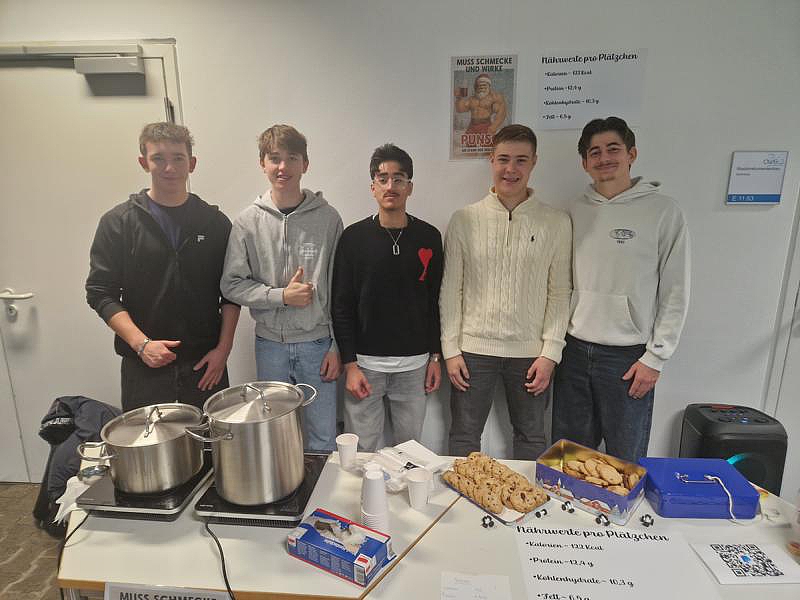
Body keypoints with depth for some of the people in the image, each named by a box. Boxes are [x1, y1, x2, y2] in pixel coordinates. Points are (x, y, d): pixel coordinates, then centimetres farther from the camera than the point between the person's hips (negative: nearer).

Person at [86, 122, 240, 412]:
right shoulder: (118, 222, 0)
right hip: (144, 368, -1)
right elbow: (100, 293, -2)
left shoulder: (215, 222, 4)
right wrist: (141, 343, -13)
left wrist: (223, 348, -4)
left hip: (206, 364, 1)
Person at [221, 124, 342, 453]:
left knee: (324, 439, 9)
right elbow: (232, 284, -1)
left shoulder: (328, 217, -4)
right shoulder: (248, 222, -2)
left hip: (318, 343, -1)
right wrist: (282, 295, -14)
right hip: (270, 345, 1)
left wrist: (337, 346, -3)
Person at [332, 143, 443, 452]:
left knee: (411, 446, 15)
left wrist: (435, 356, 5)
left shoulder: (429, 237, 2)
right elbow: (341, 306, -3)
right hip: (365, 363, -1)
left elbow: (435, 301, 7)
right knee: (360, 449, 9)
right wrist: (350, 364, -7)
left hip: (415, 364, 2)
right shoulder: (354, 237, -3)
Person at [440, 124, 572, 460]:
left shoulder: (556, 223, 0)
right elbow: (450, 290, 0)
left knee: (531, 438, 17)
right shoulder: (464, 220, -1)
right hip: (473, 348, 0)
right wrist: (450, 349, -3)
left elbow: (559, 293, 1)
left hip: (530, 352, 1)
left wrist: (550, 353, -4)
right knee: (464, 437, 12)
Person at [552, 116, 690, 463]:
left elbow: (675, 293, -4)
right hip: (574, 350, 4)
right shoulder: (577, 213, 6)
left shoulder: (662, 211, -5)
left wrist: (655, 358, -8)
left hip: (628, 356, -3)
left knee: (626, 461, 11)